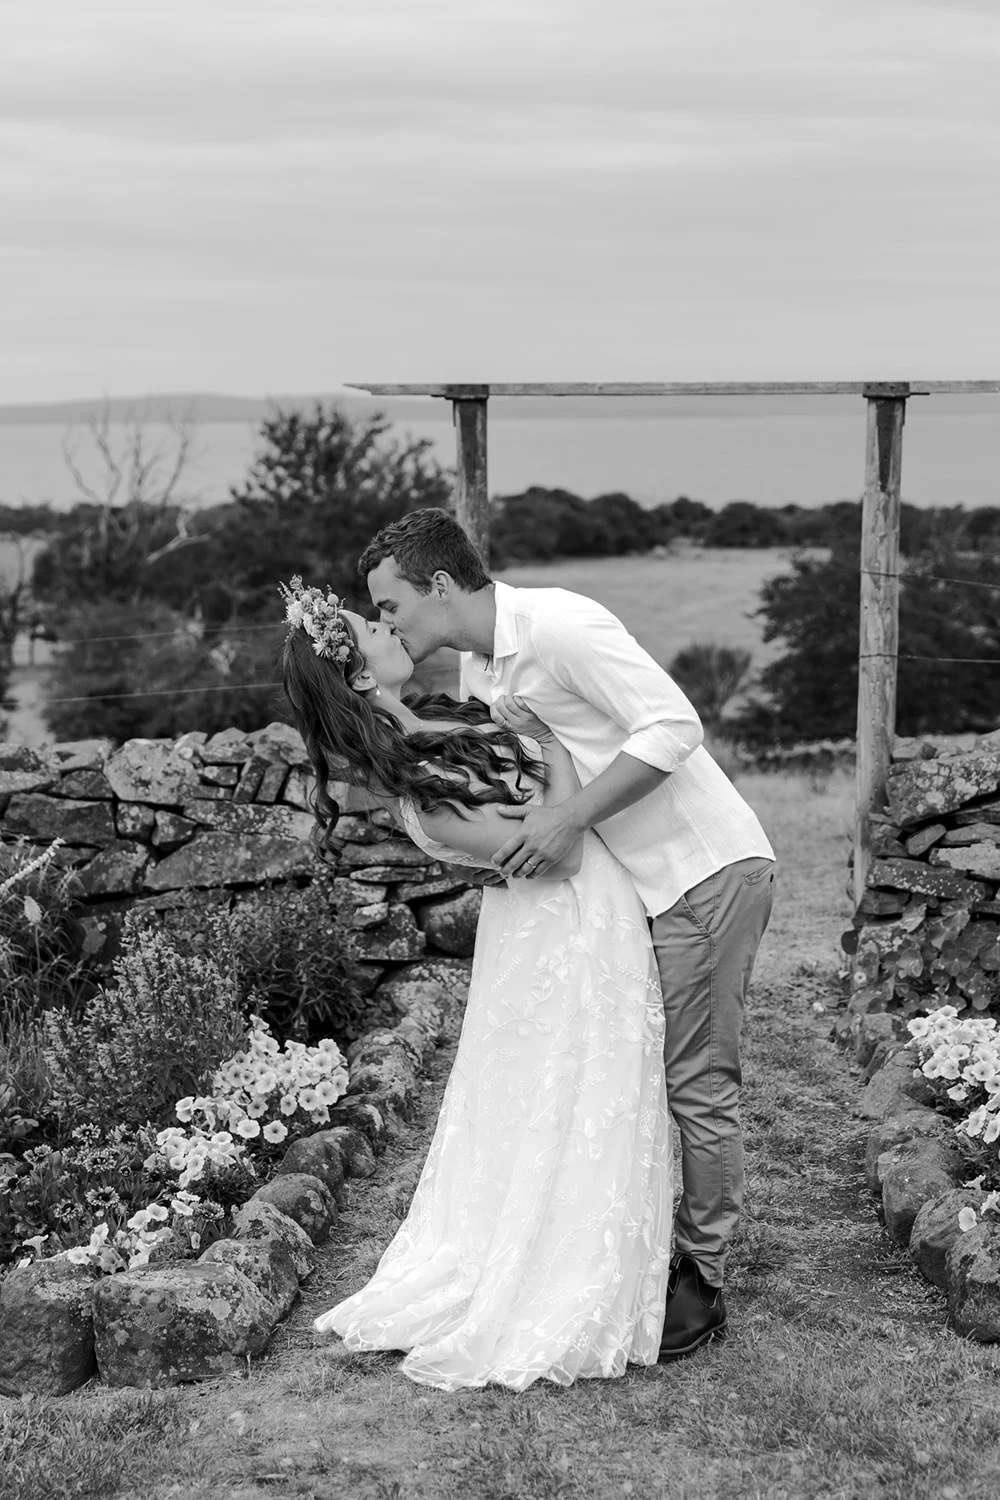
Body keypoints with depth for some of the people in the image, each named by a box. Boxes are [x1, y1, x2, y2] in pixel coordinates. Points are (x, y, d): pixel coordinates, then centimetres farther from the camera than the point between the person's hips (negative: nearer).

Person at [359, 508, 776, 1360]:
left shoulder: (558, 626, -18)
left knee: (698, 1084, -3)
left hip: (709, 872, -9)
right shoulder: (478, 669, 10)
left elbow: (674, 726, -23)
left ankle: (702, 1285, 7)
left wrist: (569, 817, -23)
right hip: (641, 884, 9)